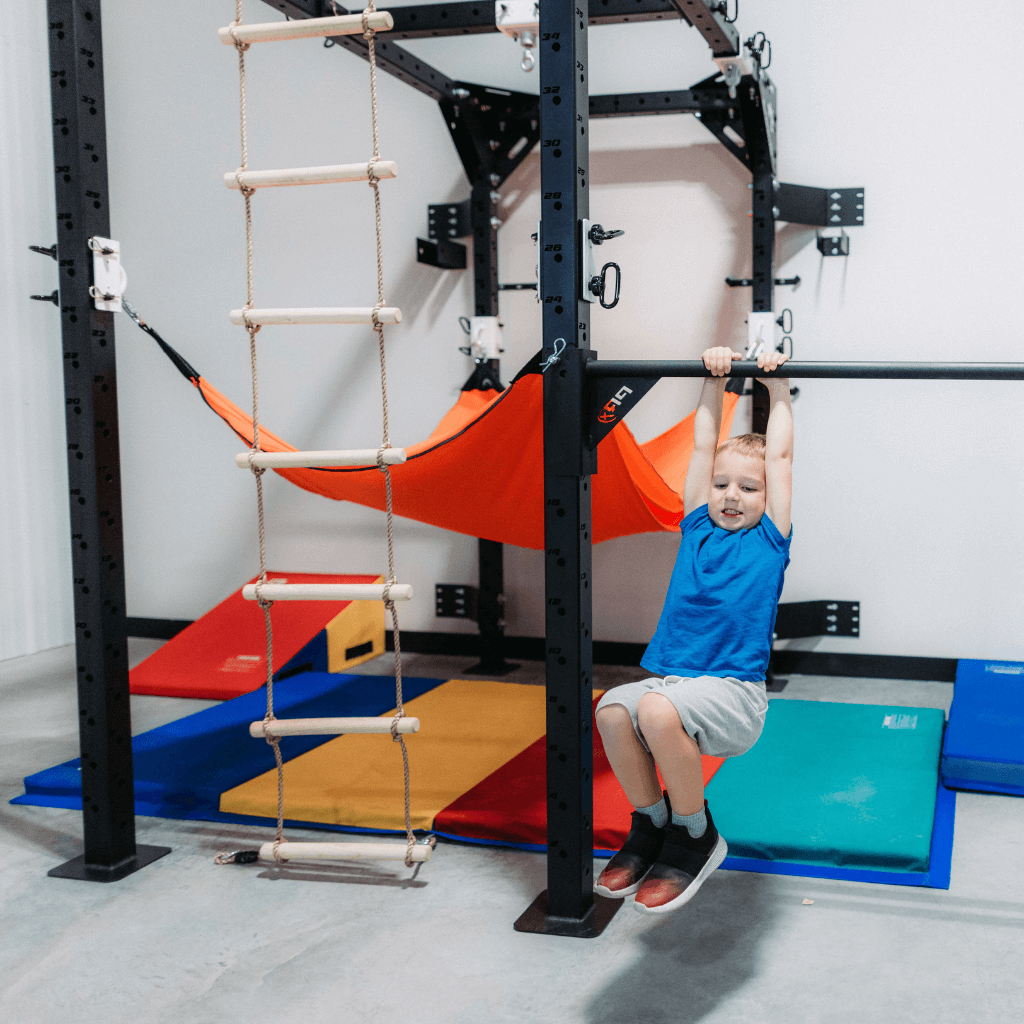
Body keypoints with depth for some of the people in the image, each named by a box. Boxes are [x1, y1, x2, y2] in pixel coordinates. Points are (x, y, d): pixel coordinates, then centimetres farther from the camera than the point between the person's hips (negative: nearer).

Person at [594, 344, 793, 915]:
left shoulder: (769, 540, 6)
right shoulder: (698, 528, 15)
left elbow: (780, 455, 9)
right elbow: (704, 445, 17)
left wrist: (777, 385, 17)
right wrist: (716, 380, 21)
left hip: (734, 694, -4)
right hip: (671, 680, 4)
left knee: (659, 710, -34)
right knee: (613, 708, -27)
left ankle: (696, 836, -9)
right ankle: (651, 825, -1)